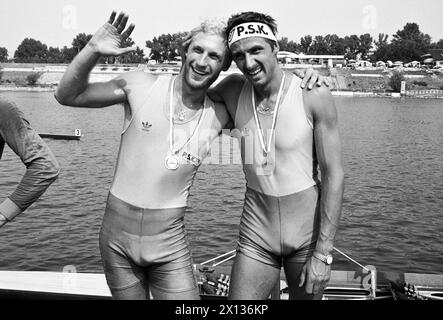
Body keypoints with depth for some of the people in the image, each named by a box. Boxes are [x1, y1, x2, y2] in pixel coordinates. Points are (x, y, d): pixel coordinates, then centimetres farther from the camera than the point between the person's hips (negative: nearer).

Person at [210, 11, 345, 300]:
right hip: (256, 235, 2)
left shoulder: (314, 96, -14)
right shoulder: (233, 90, -4)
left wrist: (323, 253, -14)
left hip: (309, 232, -2)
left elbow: (333, 175, -12)